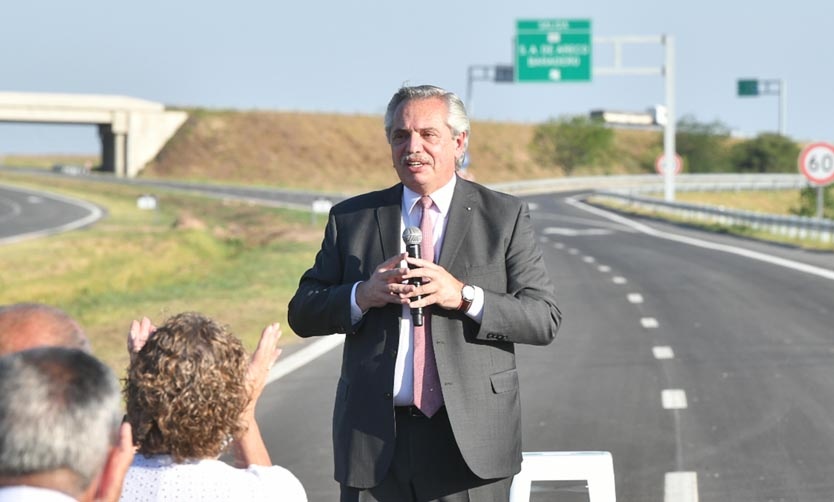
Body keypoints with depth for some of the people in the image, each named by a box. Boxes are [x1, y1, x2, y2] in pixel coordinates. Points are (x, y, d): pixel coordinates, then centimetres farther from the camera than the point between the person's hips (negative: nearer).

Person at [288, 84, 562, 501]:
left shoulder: (505, 216, 5)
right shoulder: (350, 218, 10)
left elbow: (544, 319, -2)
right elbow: (302, 314, 7)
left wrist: (466, 297, -17)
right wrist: (362, 295, -12)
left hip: (470, 437, -1)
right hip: (374, 437, 1)